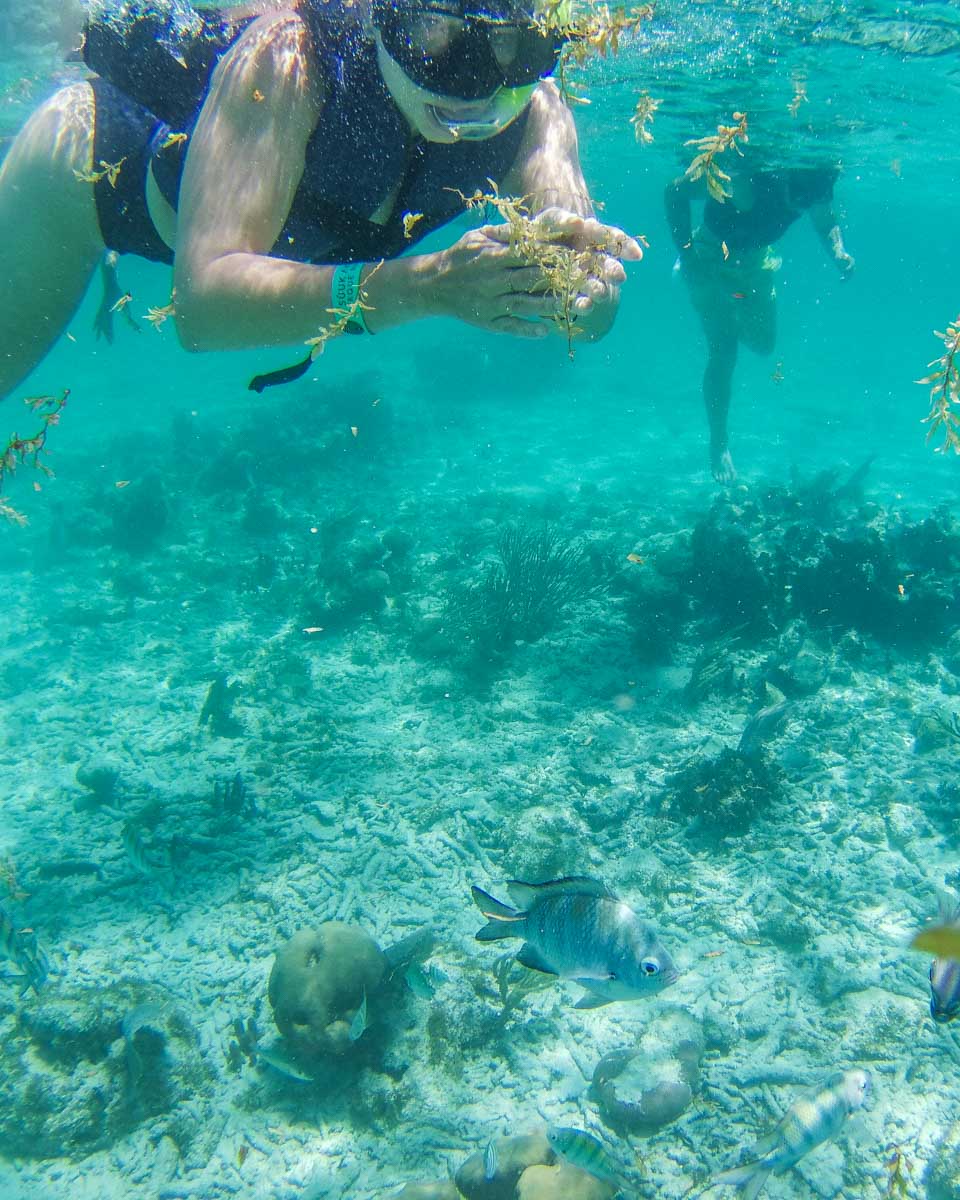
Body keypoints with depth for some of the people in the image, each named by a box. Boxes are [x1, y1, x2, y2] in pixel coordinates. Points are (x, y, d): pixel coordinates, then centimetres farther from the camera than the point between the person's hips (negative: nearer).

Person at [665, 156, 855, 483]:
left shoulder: (815, 179, -21)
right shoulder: (743, 174, -36)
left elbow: (826, 223, -3)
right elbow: (675, 193, -27)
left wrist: (838, 253, -24)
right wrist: (686, 254, -27)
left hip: (754, 262, 5)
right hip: (710, 257, -5)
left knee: (763, 344, 13)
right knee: (723, 351, -9)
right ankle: (719, 442, 4)